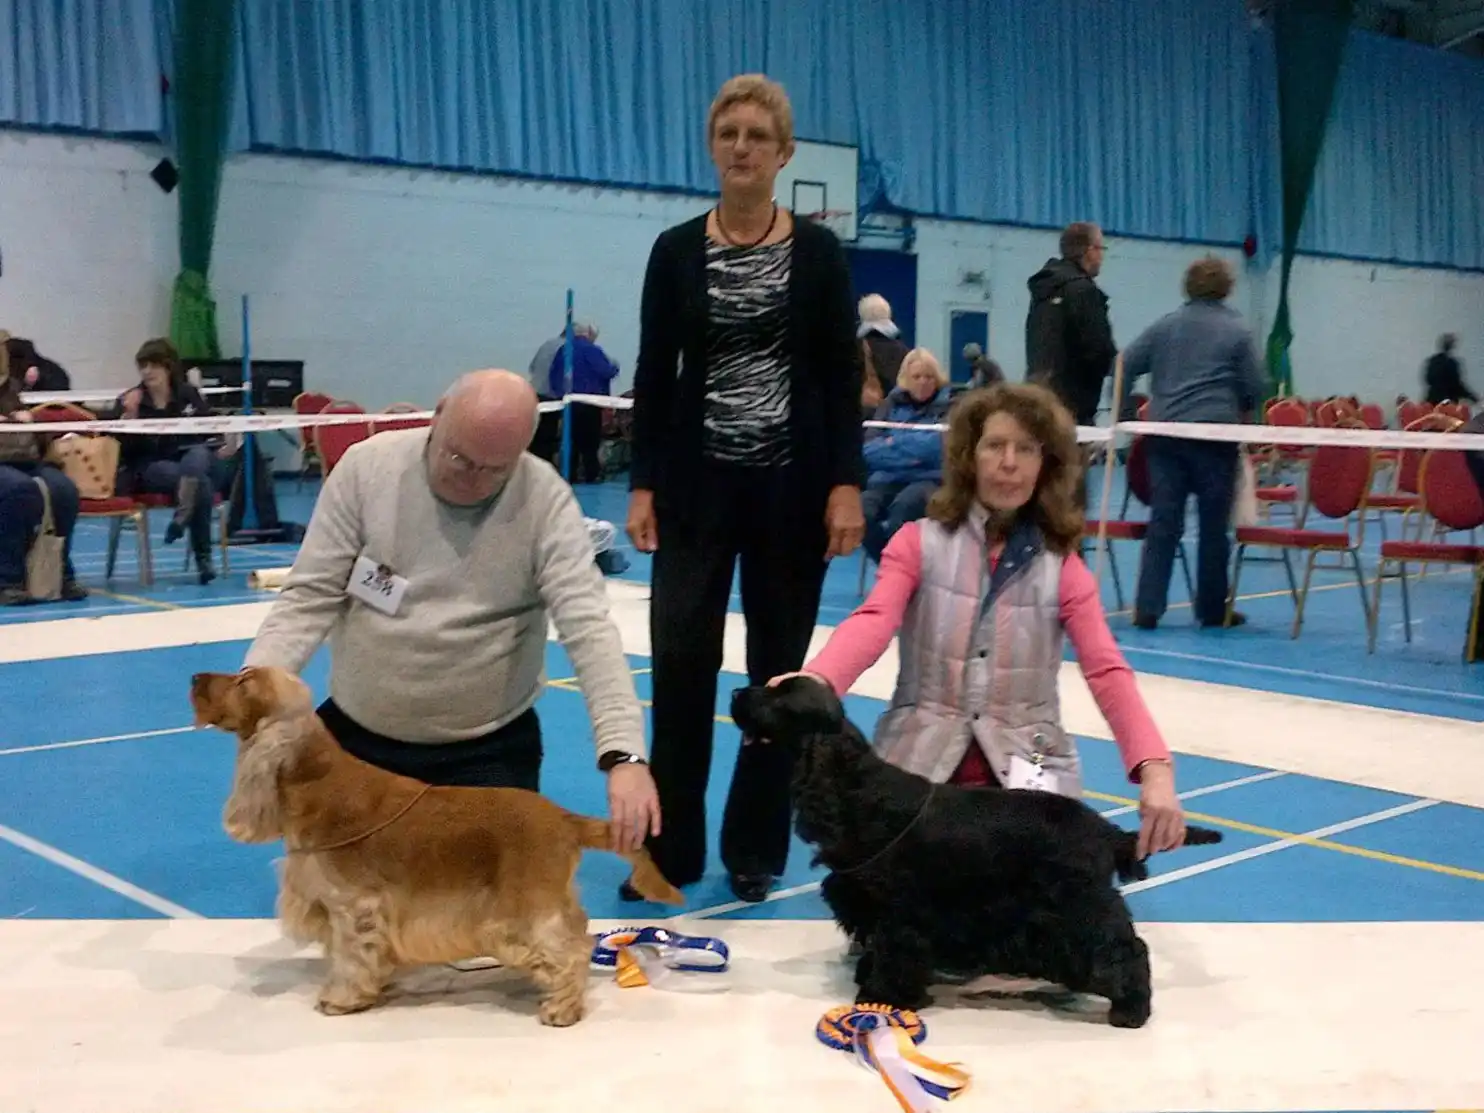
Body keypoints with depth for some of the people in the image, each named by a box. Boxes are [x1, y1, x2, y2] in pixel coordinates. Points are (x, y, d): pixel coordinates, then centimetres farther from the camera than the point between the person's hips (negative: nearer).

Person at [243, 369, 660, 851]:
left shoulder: (545, 500, -16)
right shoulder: (367, 465, -11)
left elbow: (589, 627, -24)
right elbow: (310, 595, -8)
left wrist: (623, 753, -37)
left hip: (487, 748, -2)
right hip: (356, 732, 2)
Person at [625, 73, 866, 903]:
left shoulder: (818, 251, 1)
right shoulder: (676, 250, 3)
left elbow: (844, 377, -1)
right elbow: (653, 373, 3)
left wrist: (847, 483, -9)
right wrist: (642, 484, -3)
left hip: (791, 483, 0)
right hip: (698, 482, 1)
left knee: (779, 666, 5)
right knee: (680, 658, -5)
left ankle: (755, 848, 19)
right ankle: (669, 848, 8)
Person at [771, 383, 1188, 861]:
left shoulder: (1061, 567, 4)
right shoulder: (920, 543, 0)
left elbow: (1107, 672, -8)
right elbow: (873, 622, -18)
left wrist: (1155, 770, -27)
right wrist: (813, 682, -41)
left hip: (1024, 766, 1)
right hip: (921, 758, -1)